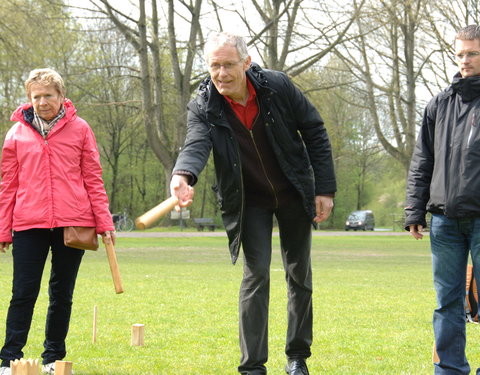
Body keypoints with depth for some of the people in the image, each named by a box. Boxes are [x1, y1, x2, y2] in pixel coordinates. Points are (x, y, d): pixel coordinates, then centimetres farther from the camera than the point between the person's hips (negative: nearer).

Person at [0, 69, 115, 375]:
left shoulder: (80, 129, 5)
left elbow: (93, 179, 6)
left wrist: (104, 221, 1)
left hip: (73, 223, 0)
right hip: (29, 225, 0)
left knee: (62, 294, 9)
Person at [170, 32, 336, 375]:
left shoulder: (277, 86, -17)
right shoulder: (204, 106, -18)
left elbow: (315, 132, -7)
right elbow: (196, 145, -36)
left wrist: (325, 189, -10)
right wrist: (183, 175, -60)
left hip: (293, 194, 1)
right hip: (250, 201, -1)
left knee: (299, 274, 9)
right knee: (256, 274, -10)